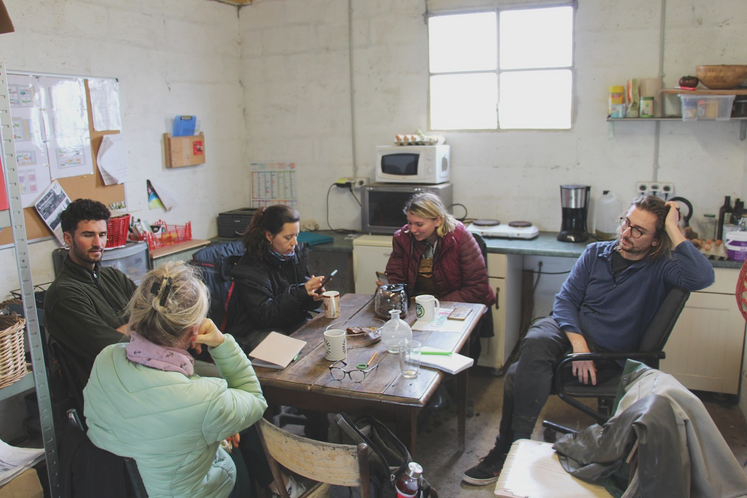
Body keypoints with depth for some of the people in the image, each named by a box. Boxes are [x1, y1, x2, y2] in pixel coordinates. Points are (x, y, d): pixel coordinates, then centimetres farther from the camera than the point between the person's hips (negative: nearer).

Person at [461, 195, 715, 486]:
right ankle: (516, 444, -18)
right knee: (534, 343, -33)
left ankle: (507, 451, -6)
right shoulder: (596, 252, 7)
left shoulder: (660, 268, -4)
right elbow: (565, 298, 2)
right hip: (571, 327, 4)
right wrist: (577, 341, -14)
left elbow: (702, 277, -26)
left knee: (521, 374, -26)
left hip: (608, 353, -3)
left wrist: (673, 229, -18)